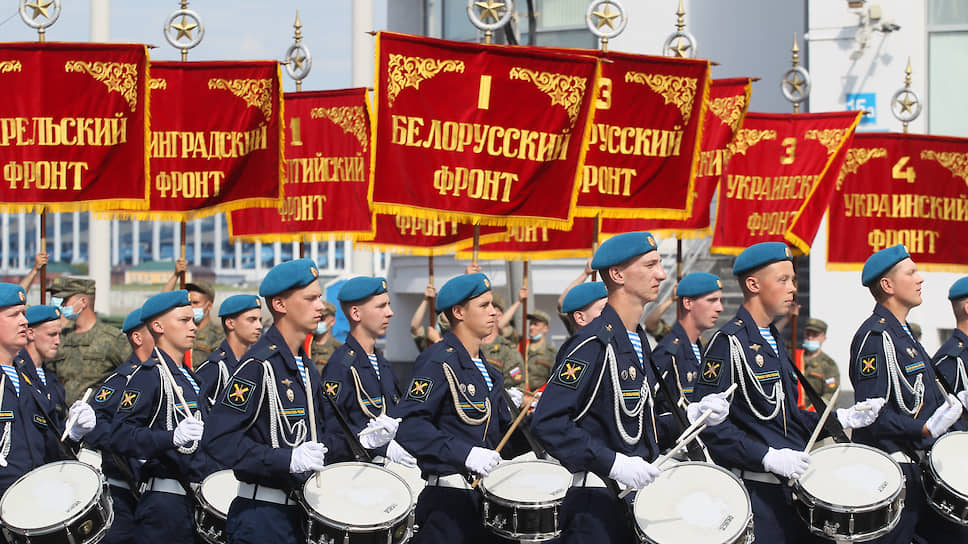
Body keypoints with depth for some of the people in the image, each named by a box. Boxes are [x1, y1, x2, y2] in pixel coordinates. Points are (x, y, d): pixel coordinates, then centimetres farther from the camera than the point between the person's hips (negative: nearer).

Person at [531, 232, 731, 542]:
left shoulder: (638, 343, 14)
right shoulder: (593, 344, -15)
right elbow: (547, 423, -23)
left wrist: (692, 417, 4)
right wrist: (614, 463, -25)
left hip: (635, 495, 9)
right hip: (596, 506, -9)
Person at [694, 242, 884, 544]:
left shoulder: (774, 341, 18)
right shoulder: (728, 342, -11)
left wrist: (840, 418, 9)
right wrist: (768, 457, -22)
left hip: (792, 484, 9)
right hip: (756, 492, -9)